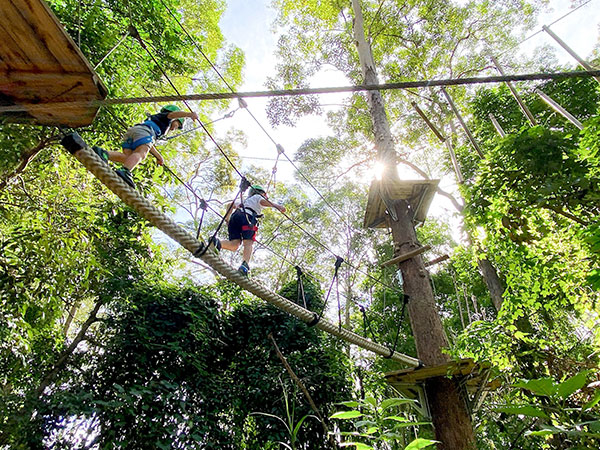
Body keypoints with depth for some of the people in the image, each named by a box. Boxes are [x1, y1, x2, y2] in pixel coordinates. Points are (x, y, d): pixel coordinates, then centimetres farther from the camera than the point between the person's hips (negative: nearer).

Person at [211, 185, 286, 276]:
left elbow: (231, 205, 41)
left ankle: (217, 243, -36)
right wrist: (277, 206, -9)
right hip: (247, 217, -5)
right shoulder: (257, 197, 28)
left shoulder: (245, 200, 45)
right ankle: (245, 265, -42)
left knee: (234, 245, -9)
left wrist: (227, 219, 39)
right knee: (248, 243, -19)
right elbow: (263, 202, 5)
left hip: (235, 216, 6)